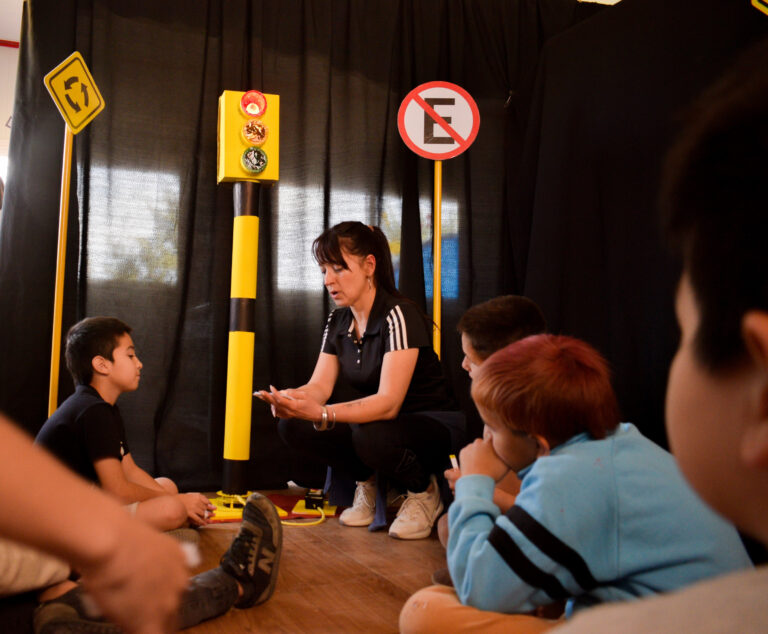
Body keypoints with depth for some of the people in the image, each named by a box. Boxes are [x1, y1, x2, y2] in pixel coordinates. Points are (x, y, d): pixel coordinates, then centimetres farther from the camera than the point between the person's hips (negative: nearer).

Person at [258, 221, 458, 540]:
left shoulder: (399, 316, -21)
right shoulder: (338, 321, 3)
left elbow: (389, 402, -30)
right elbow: (319, 386, -4)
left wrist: (322, 413, -44)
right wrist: (288, 399, -28)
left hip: (430, 427, -6)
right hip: (373, 417, 6)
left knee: (369, 435, -39)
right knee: (293, 427, -16)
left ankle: (424, 491, -6)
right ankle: (366, 481, 7)